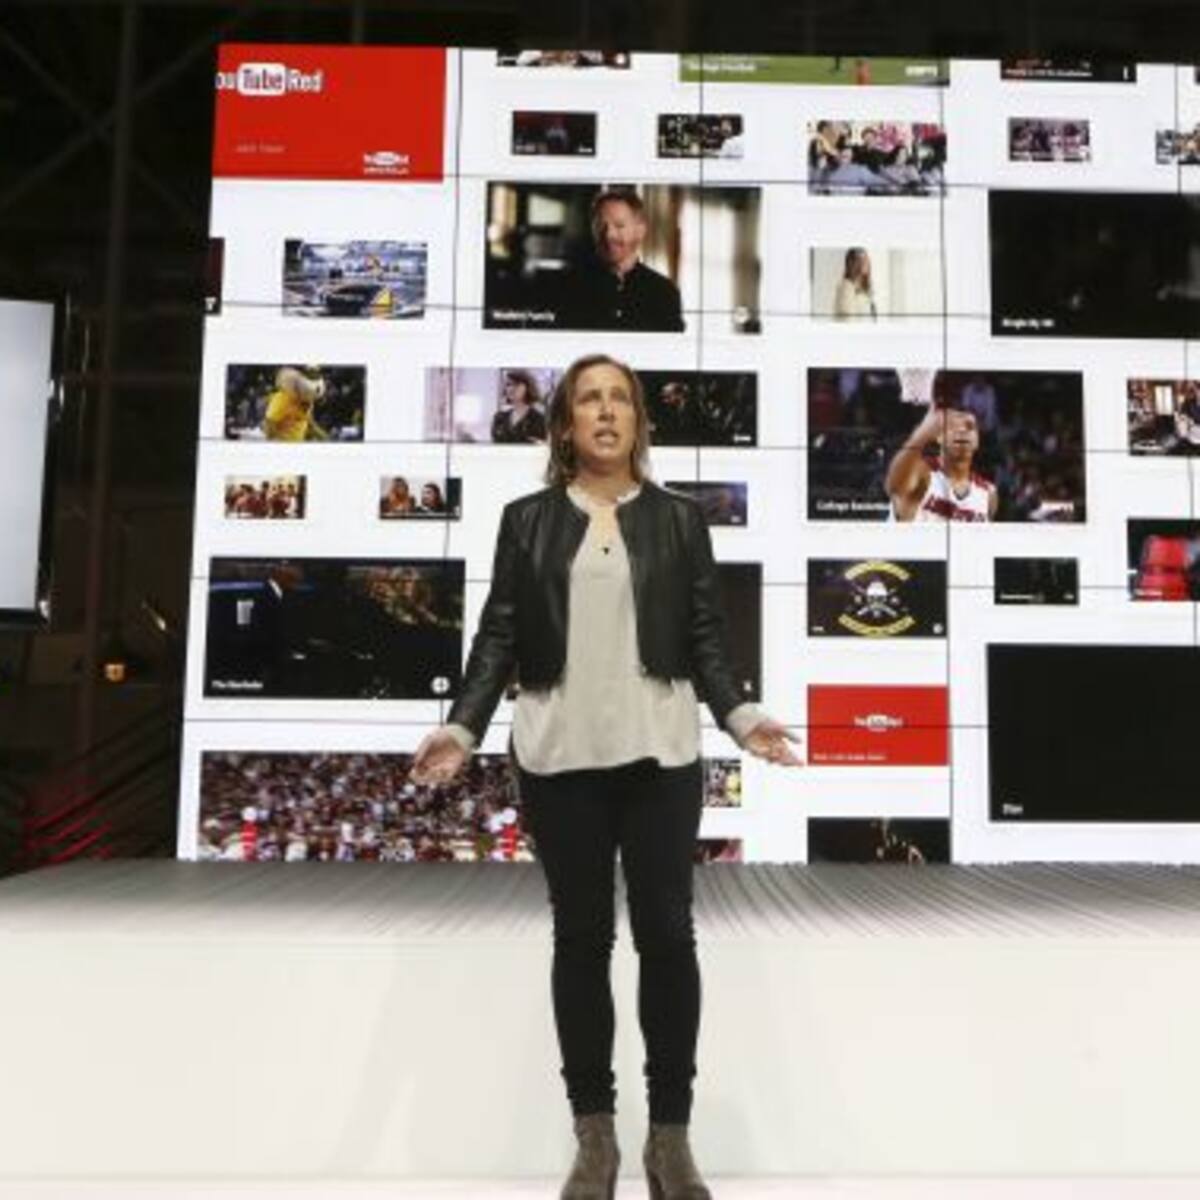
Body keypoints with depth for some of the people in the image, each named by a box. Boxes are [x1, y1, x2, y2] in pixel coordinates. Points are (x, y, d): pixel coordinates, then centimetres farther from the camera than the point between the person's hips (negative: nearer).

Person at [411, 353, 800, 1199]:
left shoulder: (680, 518, 8)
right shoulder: (527, 519, 8)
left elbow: (707, 639, 5)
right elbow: (499, 636, 5)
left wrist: (741, 717, -10)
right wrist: (463, 727, -7)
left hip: (660, 756, 0)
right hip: (561, 759, 0)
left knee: (668, 935, 2)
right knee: (581, 938, 7)